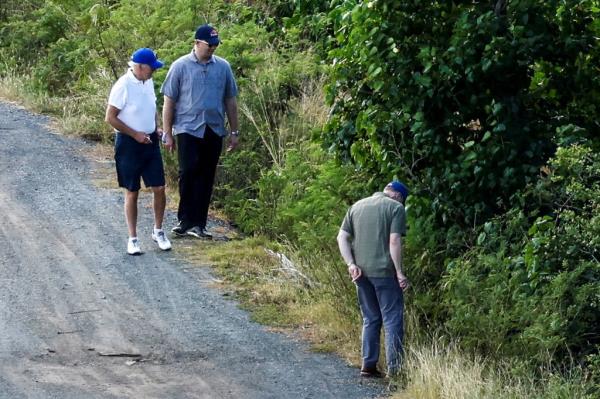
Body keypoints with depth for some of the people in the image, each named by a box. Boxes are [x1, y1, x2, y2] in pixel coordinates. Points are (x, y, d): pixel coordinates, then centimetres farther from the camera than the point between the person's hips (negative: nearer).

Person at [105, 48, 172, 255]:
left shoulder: (148, 82, 4)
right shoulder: (123, 86, -18)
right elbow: (110, 118, -17)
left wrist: (157, 128, 4)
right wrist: (135, 134, -18)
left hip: (150, 142, 6)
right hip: (129, 144, -6)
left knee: (159, 188, 4)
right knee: (132, 192, 3)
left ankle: (158, 231, 21)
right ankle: (133, 238, 13)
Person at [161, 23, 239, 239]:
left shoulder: (223, 67, 7)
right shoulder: (181, 67, -2)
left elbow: (230, 101, 14)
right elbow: (169, 102, 0)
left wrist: (234, 132, 12)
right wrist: (167, 134, -3)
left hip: (214, 131, 3)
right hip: (188, 129, -3)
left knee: (206, 178, 5)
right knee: (188, 173, -11)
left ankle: (198, 224, 10)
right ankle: (186, 221, -1)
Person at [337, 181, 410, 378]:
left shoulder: (357, 206, 15)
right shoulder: (395, 208, -3)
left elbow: (341, 238, 7)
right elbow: (394, 241, -12)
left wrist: (351, 264, 0)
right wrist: (399, 273, -9)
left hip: (361, 271, 6)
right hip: (384, 271, -6)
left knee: (370, 319, 16)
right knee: (393, 319, 1)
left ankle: (368, 365, 15)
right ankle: (394, 368, -1)